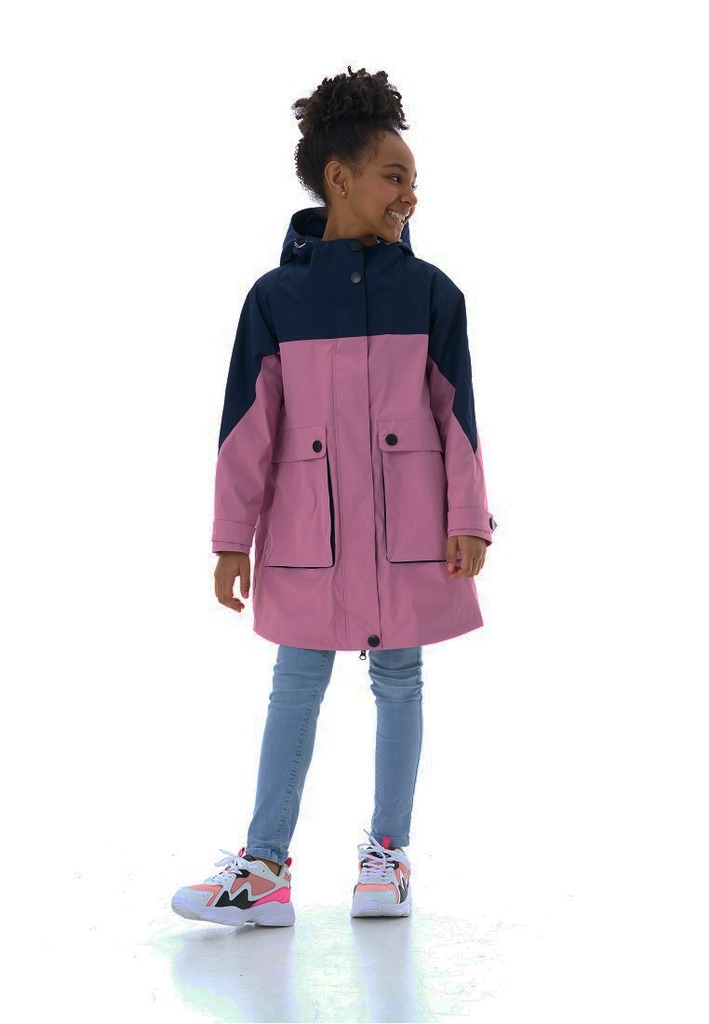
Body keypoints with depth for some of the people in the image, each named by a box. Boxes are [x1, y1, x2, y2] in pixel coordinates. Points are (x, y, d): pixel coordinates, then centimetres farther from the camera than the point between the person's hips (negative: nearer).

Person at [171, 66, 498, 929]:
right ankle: (265, 869, 6)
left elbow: (457, 415, 3)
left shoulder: (431, 294, 2)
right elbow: (247, 426, 0)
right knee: (297, 682, 3)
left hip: (407, 526, 1)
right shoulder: (276, 297, -1)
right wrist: (232, 539, 0)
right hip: (308, 525, 0)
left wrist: (467, 521, -3)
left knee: (398, 678, 7)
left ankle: (387, 854, 17)